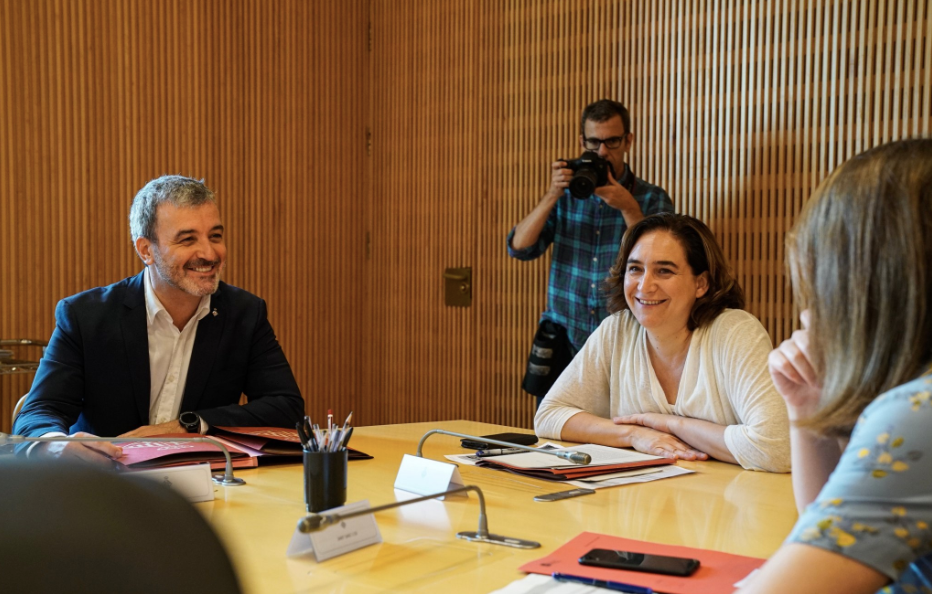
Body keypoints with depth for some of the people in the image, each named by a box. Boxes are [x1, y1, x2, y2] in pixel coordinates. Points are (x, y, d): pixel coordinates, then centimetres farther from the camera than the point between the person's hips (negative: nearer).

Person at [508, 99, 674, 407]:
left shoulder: (652, 199, 4)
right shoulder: (567, 194, 9)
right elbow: (519, 248, -1)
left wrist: (628, 208, -19)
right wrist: (552, 195, -12)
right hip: (564, 343, 2)